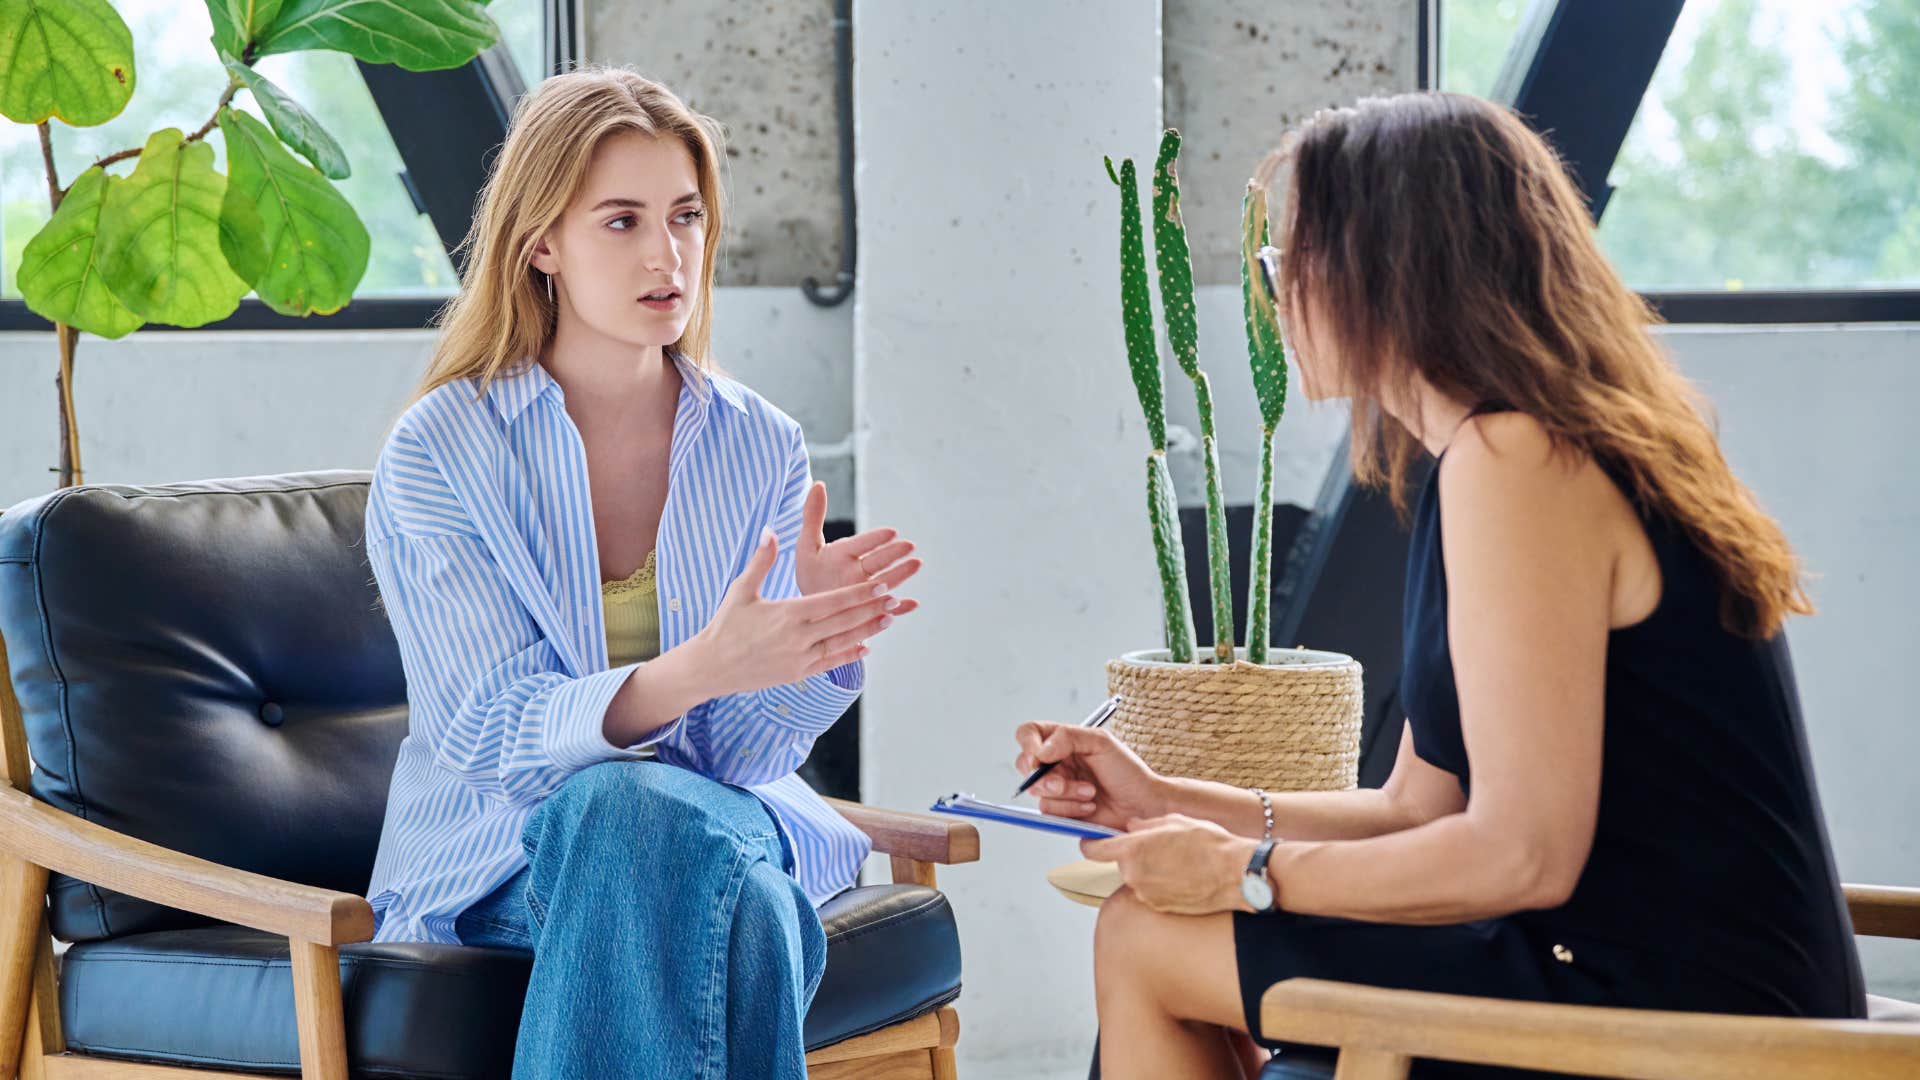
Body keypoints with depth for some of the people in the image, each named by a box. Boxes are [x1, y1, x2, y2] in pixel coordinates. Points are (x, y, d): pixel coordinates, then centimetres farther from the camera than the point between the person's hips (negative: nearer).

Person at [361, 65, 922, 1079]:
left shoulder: (759, 448, 3)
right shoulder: (436, 453, -6)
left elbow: (745, 750, -4)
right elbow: (492, 732, -16)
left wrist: (818, 635, -27)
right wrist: (695, 671, -34)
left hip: (714, 818, 2)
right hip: (497, 856, -2)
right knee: (622, 801, -36)